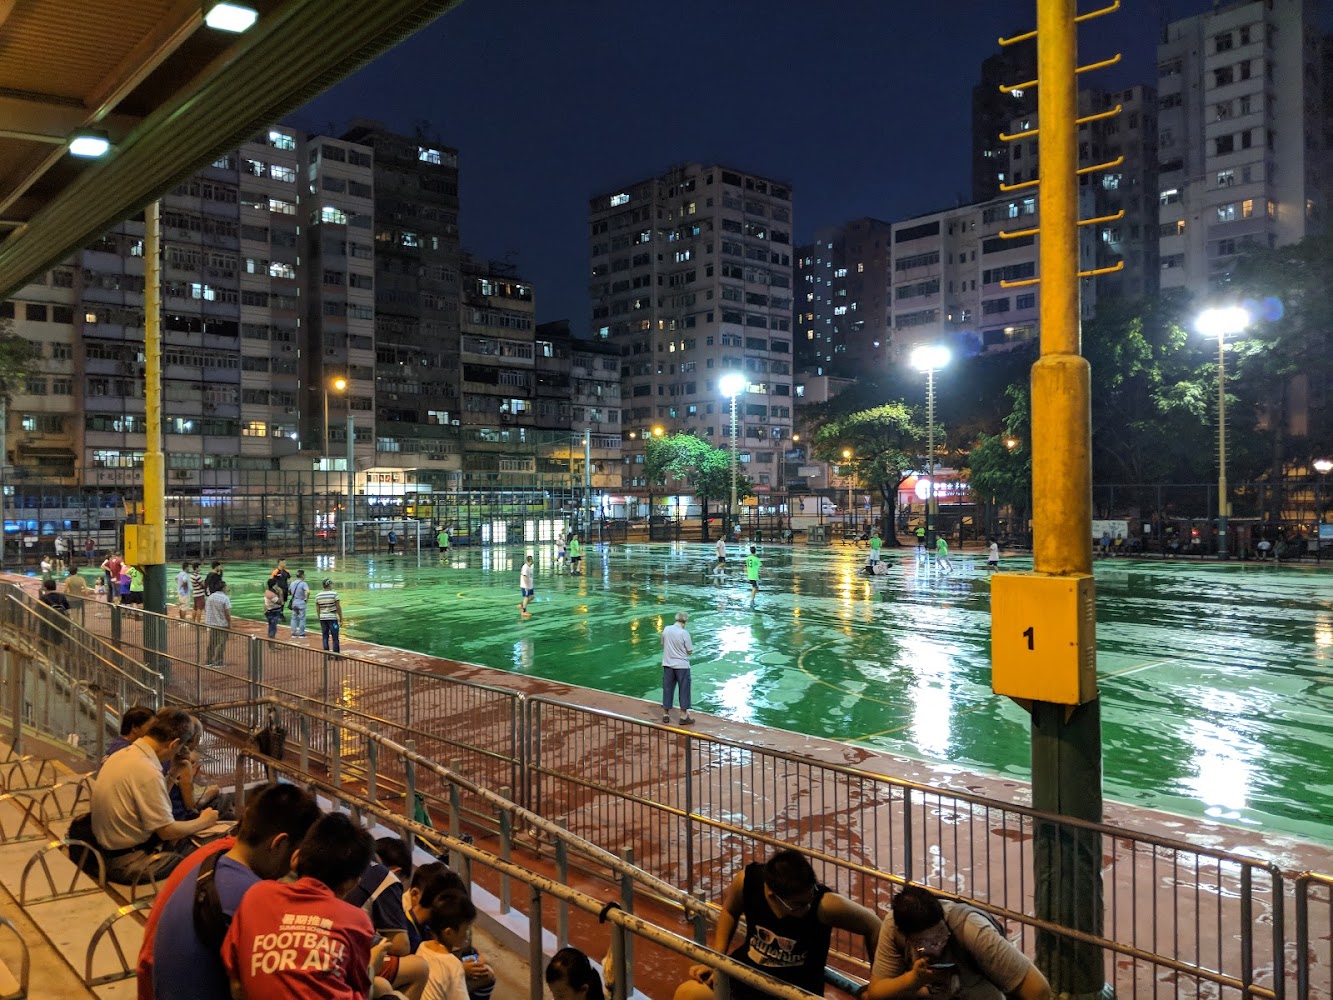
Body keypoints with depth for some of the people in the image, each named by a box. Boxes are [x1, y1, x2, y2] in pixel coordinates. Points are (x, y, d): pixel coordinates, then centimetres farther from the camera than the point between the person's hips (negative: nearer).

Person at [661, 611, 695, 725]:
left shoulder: (666, 629, -3)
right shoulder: (684, 633, -17)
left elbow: (663, 644, 10)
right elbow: (690, 651, -12)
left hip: (668, 664, 4)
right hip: (682, 665, -4)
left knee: (667, 689, 12)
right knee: (684, 690, 6)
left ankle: (666, 714, 19)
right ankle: (684, 716, 9)